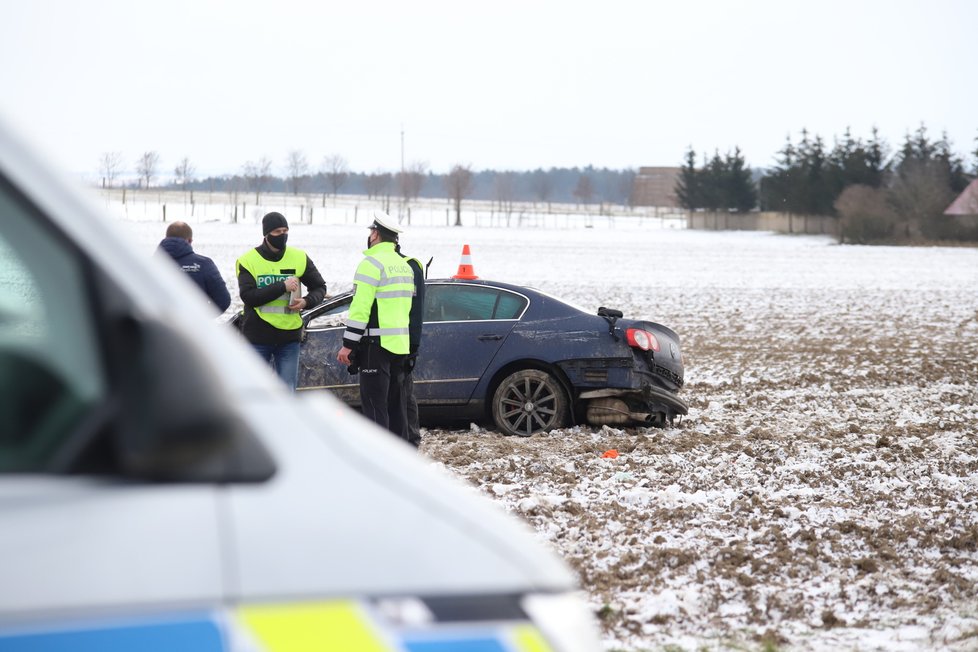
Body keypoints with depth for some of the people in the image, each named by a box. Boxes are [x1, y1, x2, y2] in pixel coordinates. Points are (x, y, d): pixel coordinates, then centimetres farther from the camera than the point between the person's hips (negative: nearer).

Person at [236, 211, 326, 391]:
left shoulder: (299, 258, 4)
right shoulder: (248, 260, -4)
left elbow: (319, 287, 14)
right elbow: (248, 296, -15)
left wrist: (307, 302, -7)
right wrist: (282, 286, -20)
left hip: (289, 336, 2)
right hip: (258, 337, -2)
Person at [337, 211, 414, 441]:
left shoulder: (372, 263, -11)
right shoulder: (404, 265, 17)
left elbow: (360, 308, -16)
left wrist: (348, 344, -13)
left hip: (376, 344, -9)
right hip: (400, 344, 9)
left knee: (374, 405, -8)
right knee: (395, 403, 13)